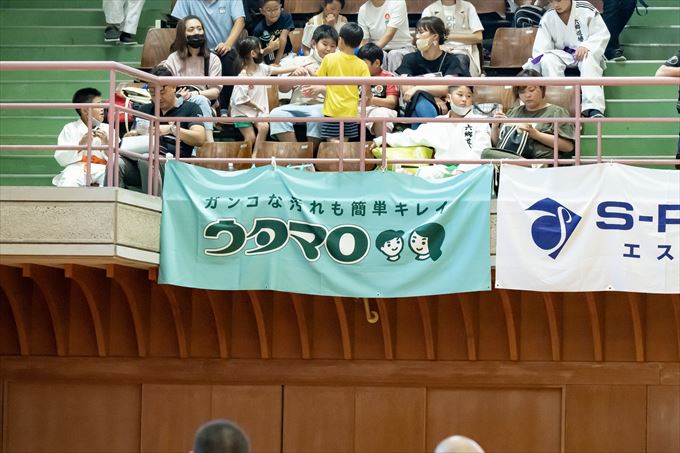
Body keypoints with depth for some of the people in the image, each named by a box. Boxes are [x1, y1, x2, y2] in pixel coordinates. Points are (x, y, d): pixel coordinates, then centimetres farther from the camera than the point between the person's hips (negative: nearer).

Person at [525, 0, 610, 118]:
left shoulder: (586, 10, -8)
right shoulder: (547, 18, 0)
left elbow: (602, 34, -9)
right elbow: (541, 49, -3)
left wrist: (586, 46, -27)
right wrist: (532, 70, -18)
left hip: (586, 52, -3)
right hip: (563, 55, 3)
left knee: (588, 60, -37)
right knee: (547, 59, -28)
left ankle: (593, 108, -50)